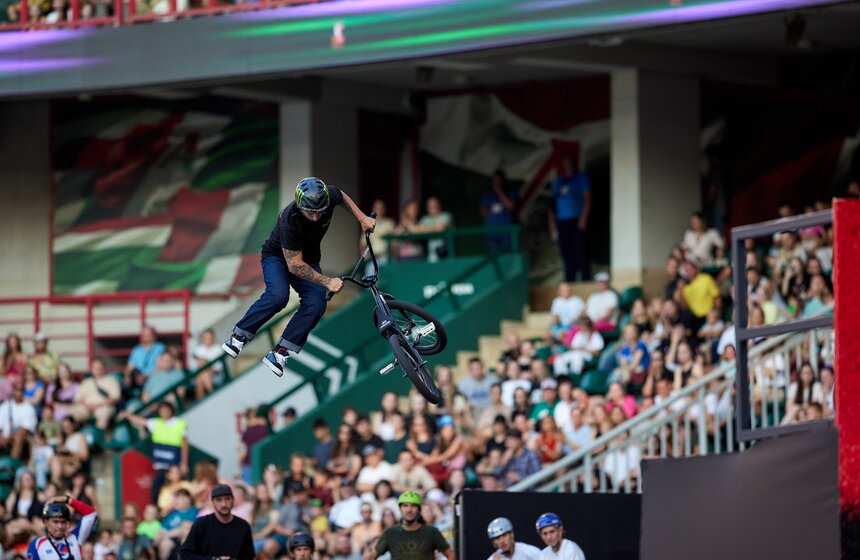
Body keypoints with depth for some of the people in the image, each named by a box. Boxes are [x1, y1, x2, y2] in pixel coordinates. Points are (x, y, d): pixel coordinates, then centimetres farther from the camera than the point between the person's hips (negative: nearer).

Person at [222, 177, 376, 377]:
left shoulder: (329, 196, -23)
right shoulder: (290, 220, -38)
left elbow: (342, 196, 6)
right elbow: (294, 265, -33)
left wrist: (362, 218, -2)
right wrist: (328, 281, -36)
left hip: (308, 259, 5)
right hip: (277, 256, -5)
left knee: (316, 304, -20)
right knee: (278, 295, -34)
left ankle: (279, 353, -19)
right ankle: (239, 336, -17)